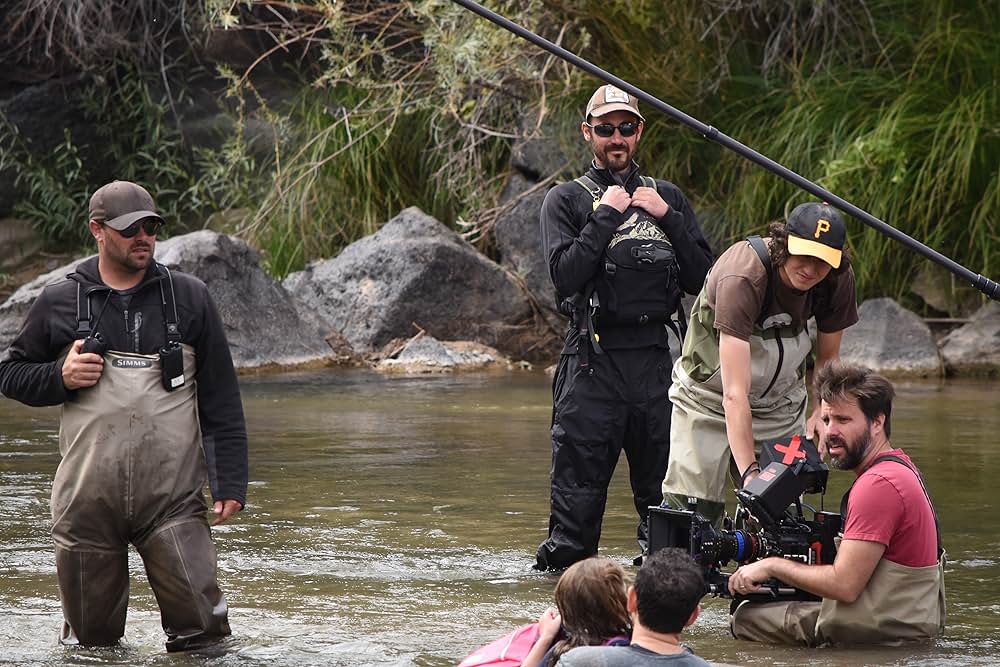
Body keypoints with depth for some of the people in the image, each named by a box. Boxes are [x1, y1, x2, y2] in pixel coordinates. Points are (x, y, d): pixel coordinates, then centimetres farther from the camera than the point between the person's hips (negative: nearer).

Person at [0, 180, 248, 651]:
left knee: (201, 629, -10)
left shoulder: (189, 299, 8)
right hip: (87, 501, 1)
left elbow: (221, 400, 8)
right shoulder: (58, 304, 8)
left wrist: (229, 482, 1)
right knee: (91, 638, 6)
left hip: (173, 501, 0)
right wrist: (60, 378, -4)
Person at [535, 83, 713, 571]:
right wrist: (607, 216, -9)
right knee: (578, 490, -5)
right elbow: (566, 276, -11)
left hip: (655, 360, 3)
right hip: (593, 362, -3)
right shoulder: (567, 200, 5)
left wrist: (667, 218, -1)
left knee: (665, 490, 5)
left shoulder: (666, 198, 16)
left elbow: (700, 278, 7)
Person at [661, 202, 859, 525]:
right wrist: (749, 472, -44)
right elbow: (734, 393, -38)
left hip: (781, 403, 4)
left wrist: (821, 414, -14)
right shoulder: (742, 277, -33)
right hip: (708, 398, -4)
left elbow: (828, 357, 5)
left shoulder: (838, 280, -16)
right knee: (690, 512, -15)